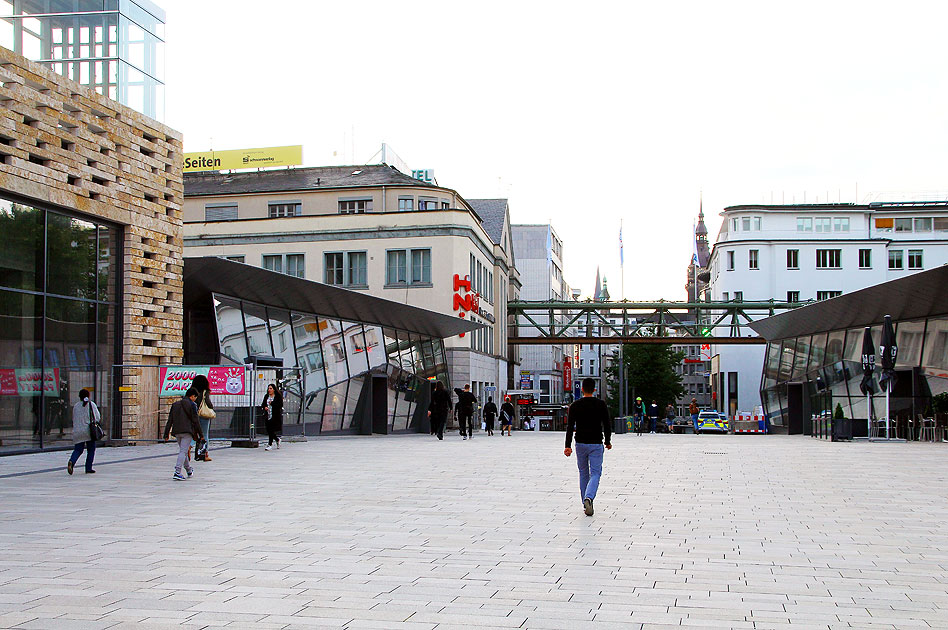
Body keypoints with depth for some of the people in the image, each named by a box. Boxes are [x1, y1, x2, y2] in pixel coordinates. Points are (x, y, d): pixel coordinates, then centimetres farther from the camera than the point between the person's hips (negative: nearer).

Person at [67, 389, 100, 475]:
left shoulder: (76, 406, 8)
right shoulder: (91, 404, -1)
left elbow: (74, 419, 13)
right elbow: (97, 417, 0)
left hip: (77, 431, 3)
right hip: (89, 431, -3)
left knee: (78, 449, 7)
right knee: (91, 450, 9)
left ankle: (71, 461, -20)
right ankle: (88, 467, 5)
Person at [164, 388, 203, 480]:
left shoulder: (175, 404, 13)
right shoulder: (192, 405, -3)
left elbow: (170, 421, 11)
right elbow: (195, 421, -6)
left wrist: (166, 434, 12)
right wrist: (201, 434, 0)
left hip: (177, 432, 6)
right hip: (187, 431, -6)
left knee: (182, 450, 20)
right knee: (183, 451, -9)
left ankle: (189, 470, 36)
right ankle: (177, 472, -21)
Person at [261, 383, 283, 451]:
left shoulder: (278, 396, -3)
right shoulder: (266, 396, 14)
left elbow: (280, 405, -10)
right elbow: (263, 404, 17)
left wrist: (272, 403, -14)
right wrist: (264, 407, -5)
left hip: (275, 416, -6)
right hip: (268, 416, 6)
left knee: (271, 430, -10)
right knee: (268, 430, 6)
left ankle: (270, 445, -6)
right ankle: (277, 439, 31)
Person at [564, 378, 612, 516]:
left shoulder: (575, 406, -1)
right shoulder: (601, 405, -2)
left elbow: (570, 427, -6)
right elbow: (607, 425, 0)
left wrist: (568, 446, -7)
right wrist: (608, 442, 13)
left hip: (580, 444, 2)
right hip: (596, 444, -2)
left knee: (583, 473, 16)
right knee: (595, 474, 0)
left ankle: (585, 504, 19)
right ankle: (589, 498, -25)